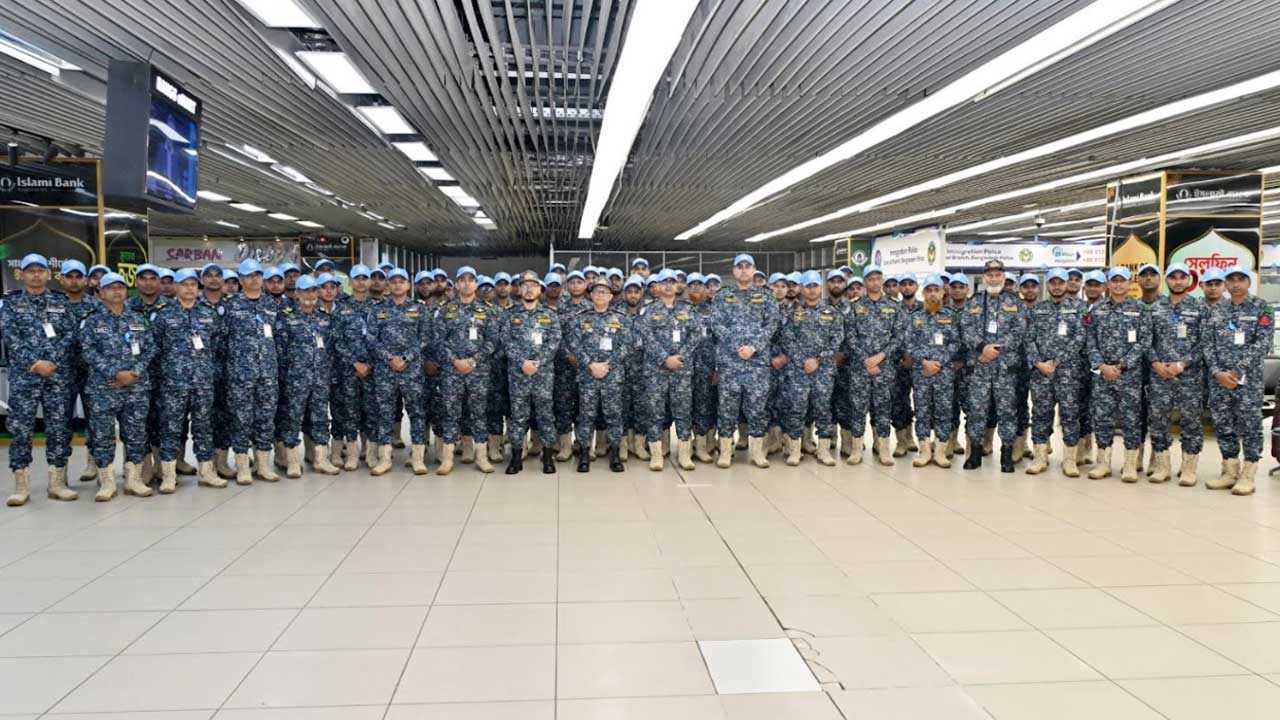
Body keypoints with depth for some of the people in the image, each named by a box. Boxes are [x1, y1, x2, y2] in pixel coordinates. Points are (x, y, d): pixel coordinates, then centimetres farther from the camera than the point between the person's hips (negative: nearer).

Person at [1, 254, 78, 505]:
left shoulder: (61, 301, 10)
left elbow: (71, 334, 2)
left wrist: (51, 362, -12)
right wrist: (35, 363, -15)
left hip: (59, 375, 1)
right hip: (23, 375, -1)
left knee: (59, 428, 3)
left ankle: (57, 483, 10)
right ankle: (21, 487, 4)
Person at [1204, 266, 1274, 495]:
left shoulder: (1262, 308, -1)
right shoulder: (1217, 309, 10)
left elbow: (1263, 344, -10)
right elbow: (1208, 343, 6)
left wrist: (1237, 372, -15)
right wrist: (1217, 371, -8)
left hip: (1248, 377, -4)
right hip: (1219, 378, 4)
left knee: (1250, 425, -1)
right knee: (1223, 424, 7)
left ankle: (1248, 475, 7)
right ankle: (1229, 472, 17)